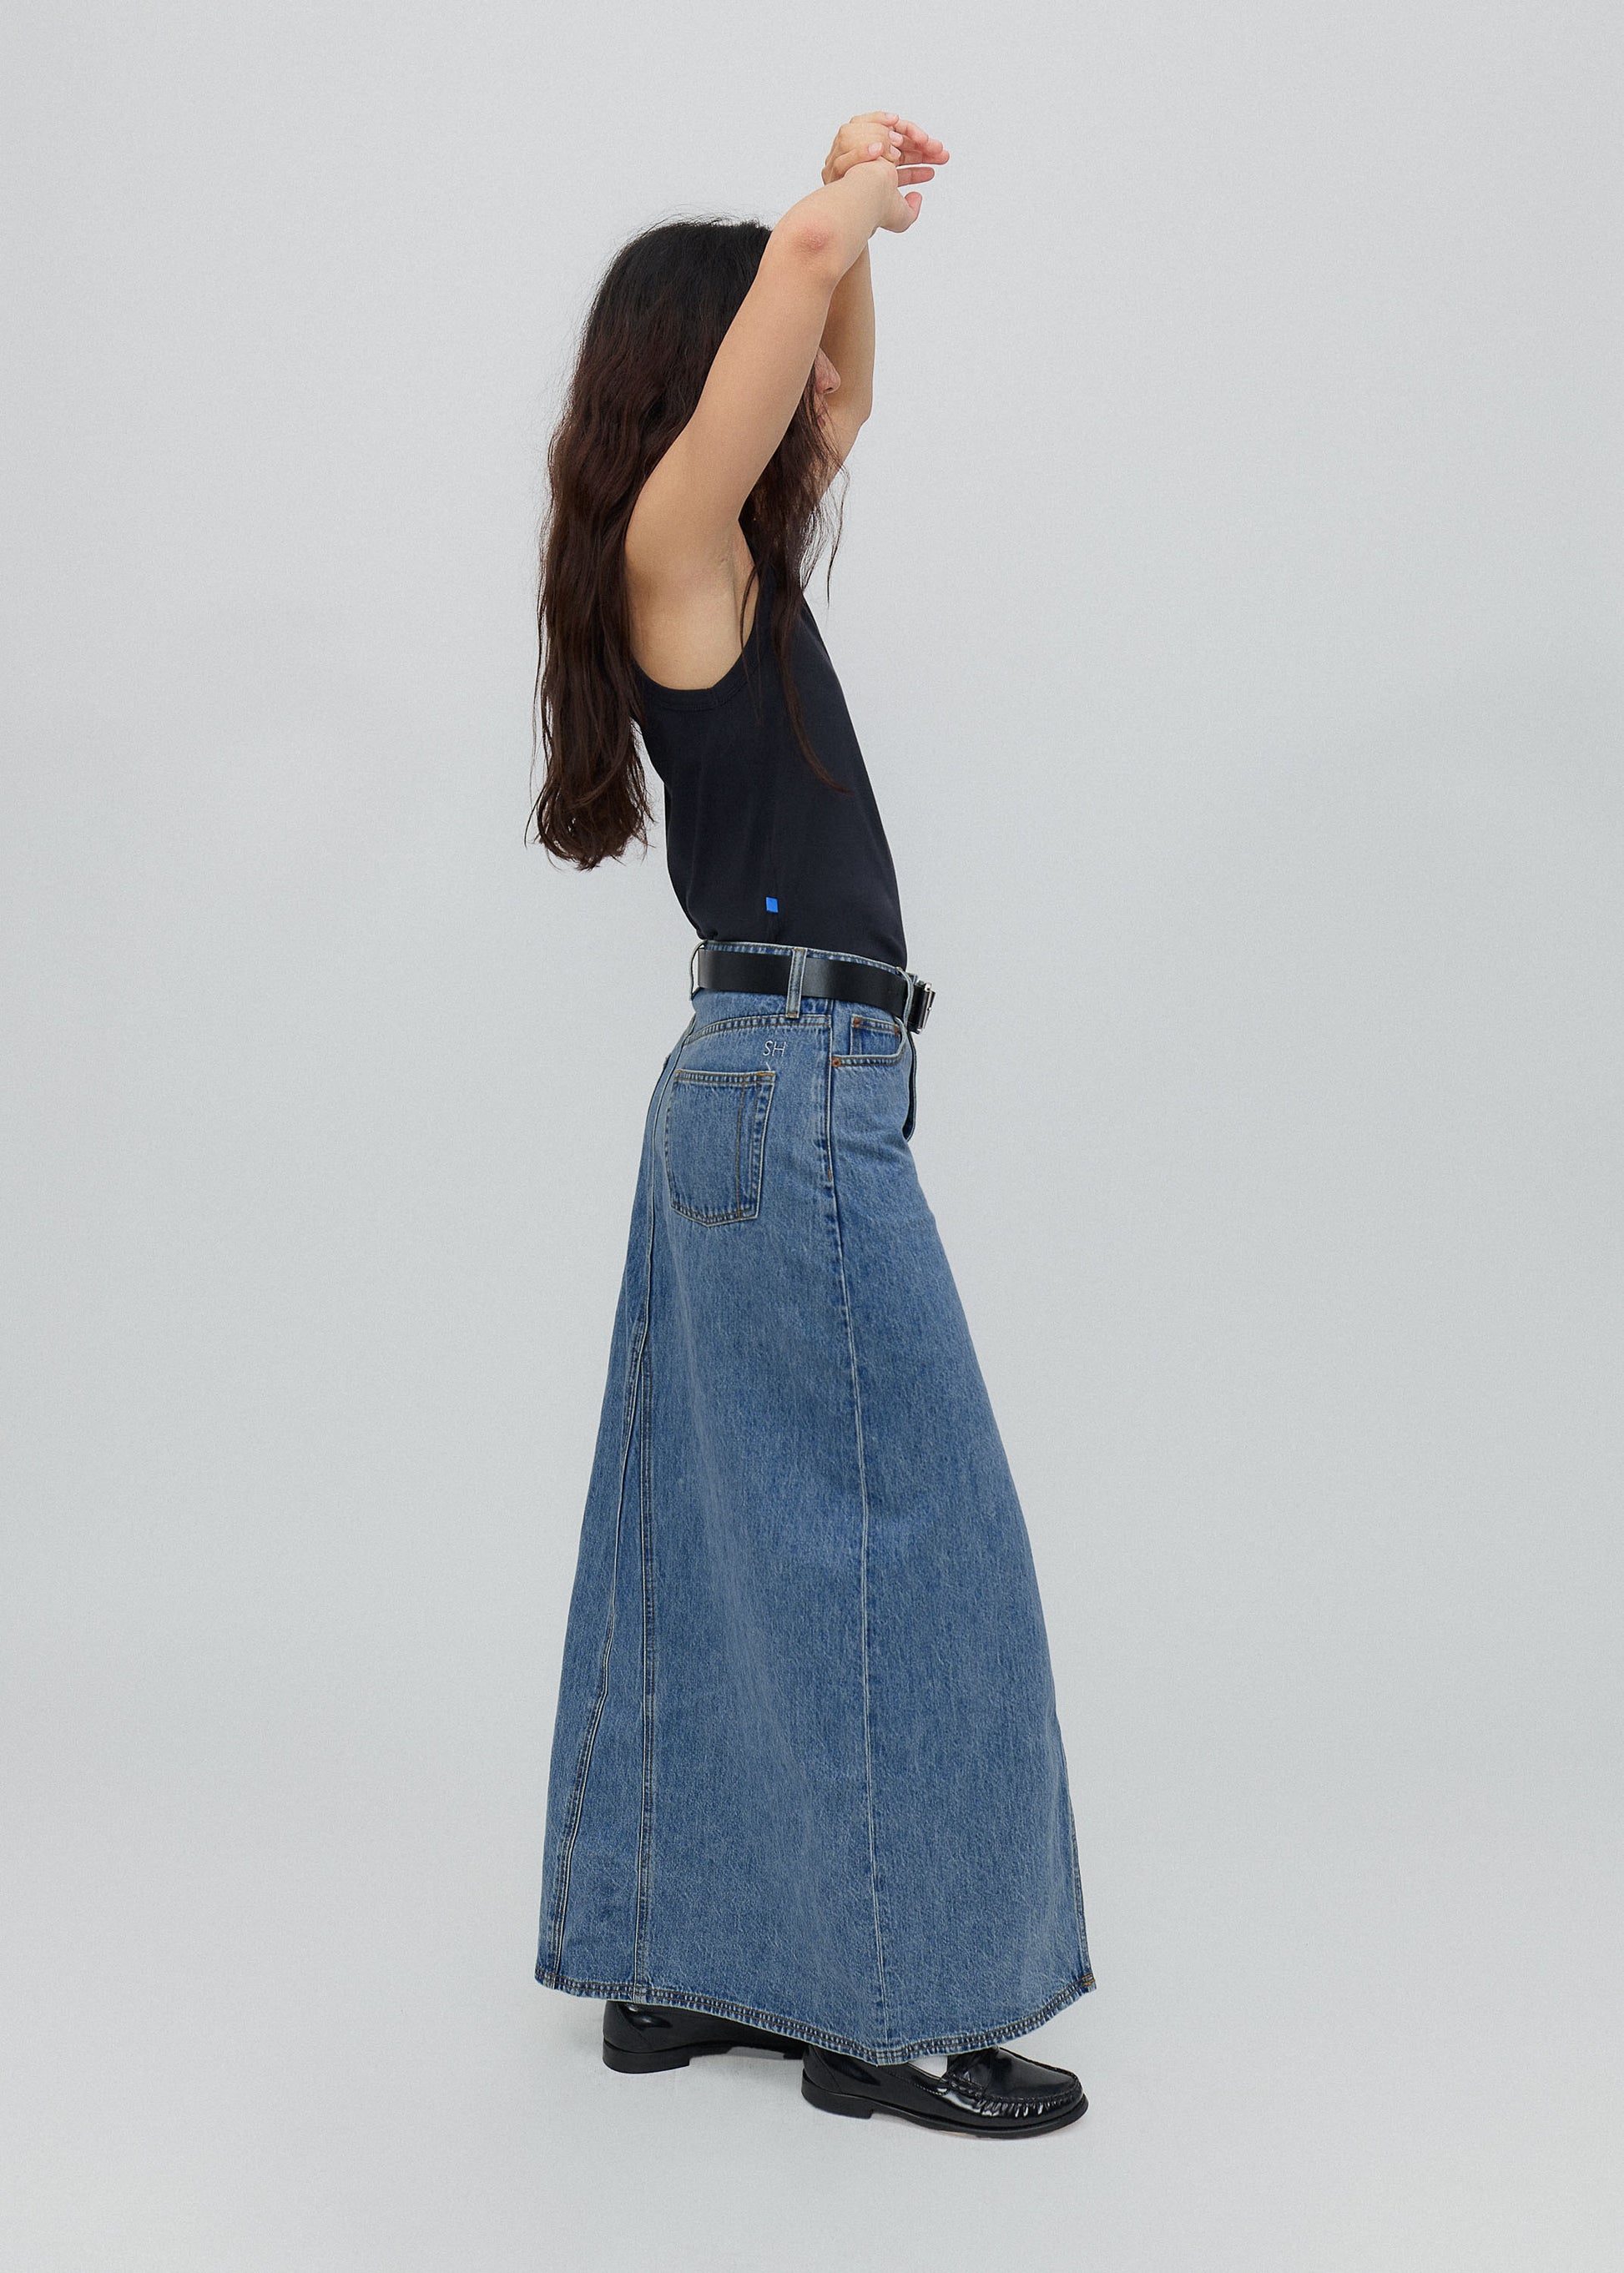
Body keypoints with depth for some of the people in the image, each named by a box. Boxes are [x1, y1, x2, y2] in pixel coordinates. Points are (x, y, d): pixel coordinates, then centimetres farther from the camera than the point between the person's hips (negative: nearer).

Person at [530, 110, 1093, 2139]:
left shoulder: (730, 563, 15)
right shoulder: (675, 549, -10)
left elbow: (840, 391, 31)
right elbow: (799, 267, -22)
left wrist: (855, 197, 17)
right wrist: (848, 207, 0)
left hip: (753, 1095, 10)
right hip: (798, 1095, -10)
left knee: (717, 1551, 13)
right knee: (899, 1547, -2)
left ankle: (671, 1964, 25)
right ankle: (894, 2010, 11)